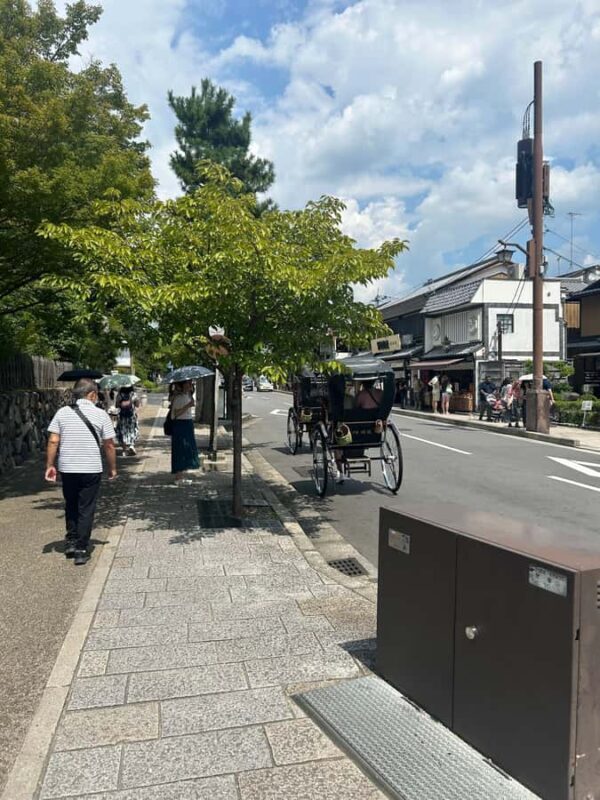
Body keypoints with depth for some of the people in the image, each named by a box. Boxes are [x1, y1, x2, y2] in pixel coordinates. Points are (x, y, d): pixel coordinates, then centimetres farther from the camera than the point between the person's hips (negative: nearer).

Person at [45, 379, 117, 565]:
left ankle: (71, 542, 26)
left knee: (71, 507, 21)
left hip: (67, 468, 3)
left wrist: (50, 465, 4)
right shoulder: (101, 415, -6)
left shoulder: (62, 412, 0)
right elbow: (109, 445, -4)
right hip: (91, 470, -3)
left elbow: (53, 441, -3)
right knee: (86, 510, 7)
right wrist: (113, 468, 7)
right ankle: (81, 550, 8)